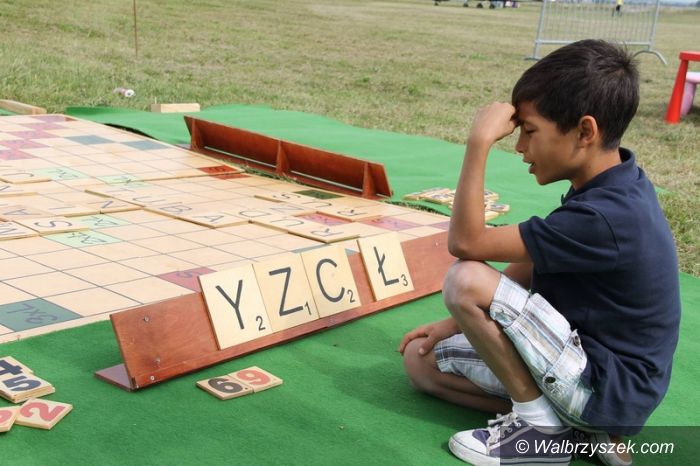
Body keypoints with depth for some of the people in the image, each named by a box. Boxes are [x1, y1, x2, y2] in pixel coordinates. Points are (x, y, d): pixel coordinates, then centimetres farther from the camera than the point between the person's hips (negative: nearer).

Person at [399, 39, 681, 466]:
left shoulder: (606, 217, -29)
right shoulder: (609, 190, 2)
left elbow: (465, 242, -24)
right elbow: (527, 269, 10)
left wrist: (479, 142, -23)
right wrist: (457, 324, 6)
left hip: (607, 389, -10)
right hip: (592, 367, 10)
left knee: (466, 280, -24)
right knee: (423, 362, 9)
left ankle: (542, 427, -7)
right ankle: (587, 431, 4)